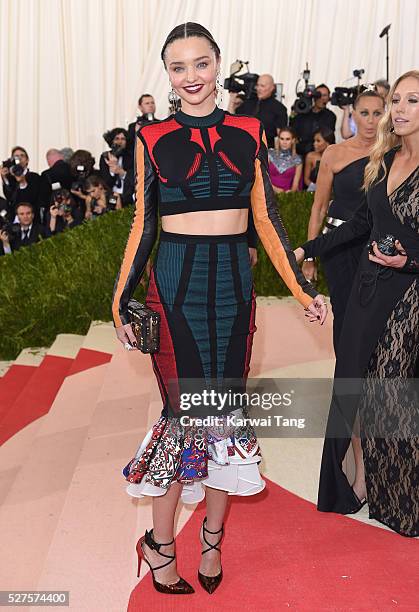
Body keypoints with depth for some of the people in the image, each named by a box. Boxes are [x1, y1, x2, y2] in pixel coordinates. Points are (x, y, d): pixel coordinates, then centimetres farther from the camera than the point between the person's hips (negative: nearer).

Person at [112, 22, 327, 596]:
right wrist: (121, 301, 1)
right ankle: (160, 545, 19)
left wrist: (303, 289, 3)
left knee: (227, 407, 8)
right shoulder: (152, 138, 2)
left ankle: (213, 537, 26)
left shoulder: (248, 132, 6)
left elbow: (266, 218, 7)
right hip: (175, 281, -2)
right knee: (182, 408, 0)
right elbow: (143, 225, 4)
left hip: (234, 280, 2)